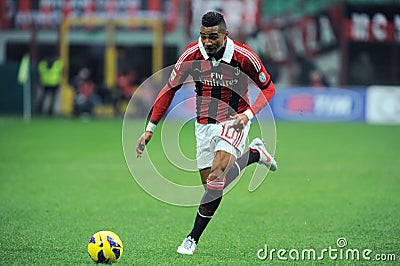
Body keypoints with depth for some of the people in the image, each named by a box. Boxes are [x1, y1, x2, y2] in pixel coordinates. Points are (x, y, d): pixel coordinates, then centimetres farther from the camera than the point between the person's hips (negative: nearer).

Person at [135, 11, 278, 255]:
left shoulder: (244, 57, -18)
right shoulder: (192, 55, -13)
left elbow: (268, 88, -3)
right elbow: (170, 89, -1)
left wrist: (248, 114, -20)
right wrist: (150, 128, -4)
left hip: (234, 120, -4)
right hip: (204, 123, 4)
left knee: (217, 173, -25)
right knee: (210, 182, 2)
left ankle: (193, 238, -15)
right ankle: (255, 154, 27)